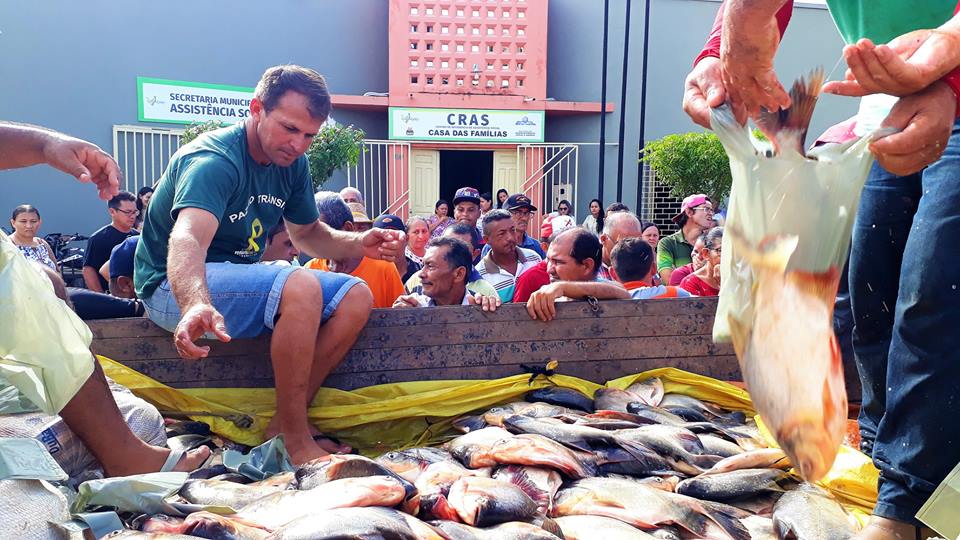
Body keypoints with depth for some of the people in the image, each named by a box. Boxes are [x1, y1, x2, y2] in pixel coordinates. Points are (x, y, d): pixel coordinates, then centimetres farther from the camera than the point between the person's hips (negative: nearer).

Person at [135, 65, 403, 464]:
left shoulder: (292, 164, 3)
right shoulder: (214, 160, -22)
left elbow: (306, 234, 14)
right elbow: (187, 239, -39)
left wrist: (358, 244, -6)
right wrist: (195, 304, -60)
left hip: (239, 275, 9)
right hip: (176, 286, -8)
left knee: (356, 296, -6)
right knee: (300, 287, -33)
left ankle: (287, 421, -8)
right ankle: (296, 442, -22)